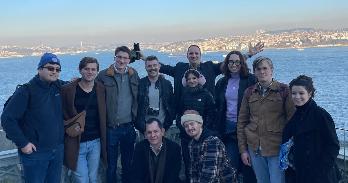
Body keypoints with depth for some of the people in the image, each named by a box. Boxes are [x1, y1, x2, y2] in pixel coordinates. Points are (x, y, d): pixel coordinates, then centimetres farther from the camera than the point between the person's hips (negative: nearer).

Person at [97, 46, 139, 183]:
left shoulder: (134, 74, 4)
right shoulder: (104, 75, -8)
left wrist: (136, 119, 7)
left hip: (129, 126, 3)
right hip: (111, 127, -3)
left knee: (128, 163, 18)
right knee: (111, 164, 10)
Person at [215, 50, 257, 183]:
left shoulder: (251, 80, -5)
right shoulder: (222, 83, 10)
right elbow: (218, 106, 15)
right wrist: (219, 127, 9)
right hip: (228, 127, 4)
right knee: (231, 163, 8)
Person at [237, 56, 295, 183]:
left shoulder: (284, 90, -3)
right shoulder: (249, 92, 7)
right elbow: (241, 121, 9)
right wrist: (243, 149, 5)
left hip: (277, 148, -3)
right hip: (255, 148, 4)